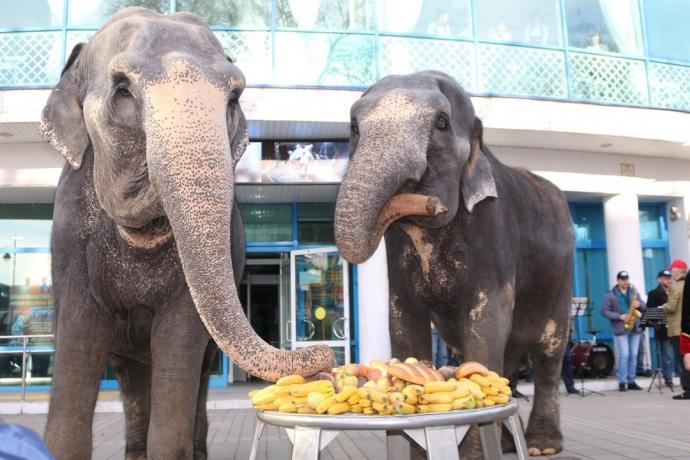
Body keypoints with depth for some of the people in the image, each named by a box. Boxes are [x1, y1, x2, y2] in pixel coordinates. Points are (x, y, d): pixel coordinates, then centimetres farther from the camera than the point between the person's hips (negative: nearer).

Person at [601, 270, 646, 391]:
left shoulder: (634, 292, 13)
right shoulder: (610, 295, -1)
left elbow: (644, 307, 12)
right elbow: (604, 311, -6)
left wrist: (639, 304, -11)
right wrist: (619, 316, -17)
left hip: (635, 328, 5)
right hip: (620, 329, -4)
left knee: (633, 355, 6)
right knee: (624, 355, -9)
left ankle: (631, 381, 14)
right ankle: (622, 382, -2)